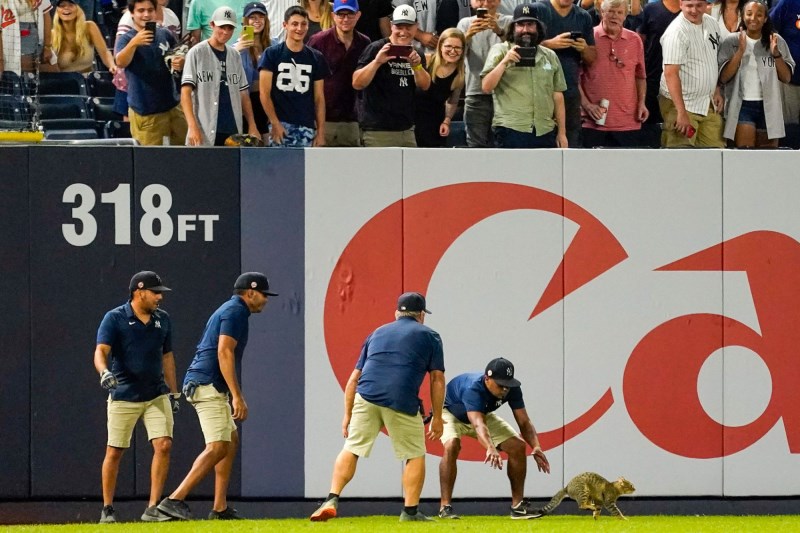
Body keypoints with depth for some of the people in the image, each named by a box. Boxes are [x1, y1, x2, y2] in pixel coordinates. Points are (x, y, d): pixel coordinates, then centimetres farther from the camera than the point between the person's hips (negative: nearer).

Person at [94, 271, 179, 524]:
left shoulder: (163, 319, 9)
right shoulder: (114, 318, -7)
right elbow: (101, 352, -17)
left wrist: (173, 392, 17)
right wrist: (104, 372, -38)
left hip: (156, 396, 4)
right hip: (123, 396, -4)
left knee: (163, 445, -11)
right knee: (114, 452, 1)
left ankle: (153, 508, -6)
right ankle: (107, 509, 15)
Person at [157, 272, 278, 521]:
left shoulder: (228, 310, 23)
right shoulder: (236, 311, -8)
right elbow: (224, 353, -19)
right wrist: (237, 396, -23)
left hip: (207, 387, 11)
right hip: (208, 386, -11)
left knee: (231, 441, 17)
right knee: (218, 447, -16)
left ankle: (220, 508, 15)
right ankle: (175, 500, -25)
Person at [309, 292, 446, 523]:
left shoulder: (377, 333, 26)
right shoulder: (429, 336, 17)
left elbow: (354, 378, 22)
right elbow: (437, 378, 9)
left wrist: (347, 415, 24)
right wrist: (437, 417, 13)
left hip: (366, 398, 3)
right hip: (402, 401, -3)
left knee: (351, 449, 8)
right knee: (415, 455, 11)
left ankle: (332, 500, -6)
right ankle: (411, 511, 6)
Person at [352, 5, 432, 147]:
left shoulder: (416, 54, 13)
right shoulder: (376, 49, -6)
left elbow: (425, 86, 2)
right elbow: (357, 84, -13)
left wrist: (417, 65, -18)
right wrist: (377, 62, -27)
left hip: (407, 129, 6)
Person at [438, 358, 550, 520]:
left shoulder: (511, 389, -24)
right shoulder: (472, 389, -43)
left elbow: (524, 422, -24)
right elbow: (478, 425, -57)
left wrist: (536, 447, -43)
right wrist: (490, 449, -75)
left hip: (482, 414, 6)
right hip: (449, 414, -6)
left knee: (518, 446, -7)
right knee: (452, 445, -36)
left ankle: (518, 506, 5)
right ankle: (445, 507, -29)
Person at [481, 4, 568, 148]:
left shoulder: (550, 56, 14)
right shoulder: (500, 51, 4)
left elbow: (557, 96, 15)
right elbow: (487, 87, -6)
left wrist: (562, 132, 11)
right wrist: (505, 61, -17)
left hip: (545, 131, 4)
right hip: (511, 131, -4)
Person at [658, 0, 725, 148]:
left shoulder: (712, 24, 7)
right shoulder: (677, 32, -17)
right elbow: (671, 73, -22)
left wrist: (717, 91, 11)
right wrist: (682, 112, -26)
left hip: (708, 104, 7)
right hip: (681, 103, -7)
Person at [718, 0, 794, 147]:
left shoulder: (777, 41, 6)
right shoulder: (731, 42, 1)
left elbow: (786, 78, 5)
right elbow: (723, 77, -6)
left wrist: (776, 53, -11)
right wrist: (740, 51, -16)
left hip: (768, 107, 2)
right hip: (742, 106, -2)